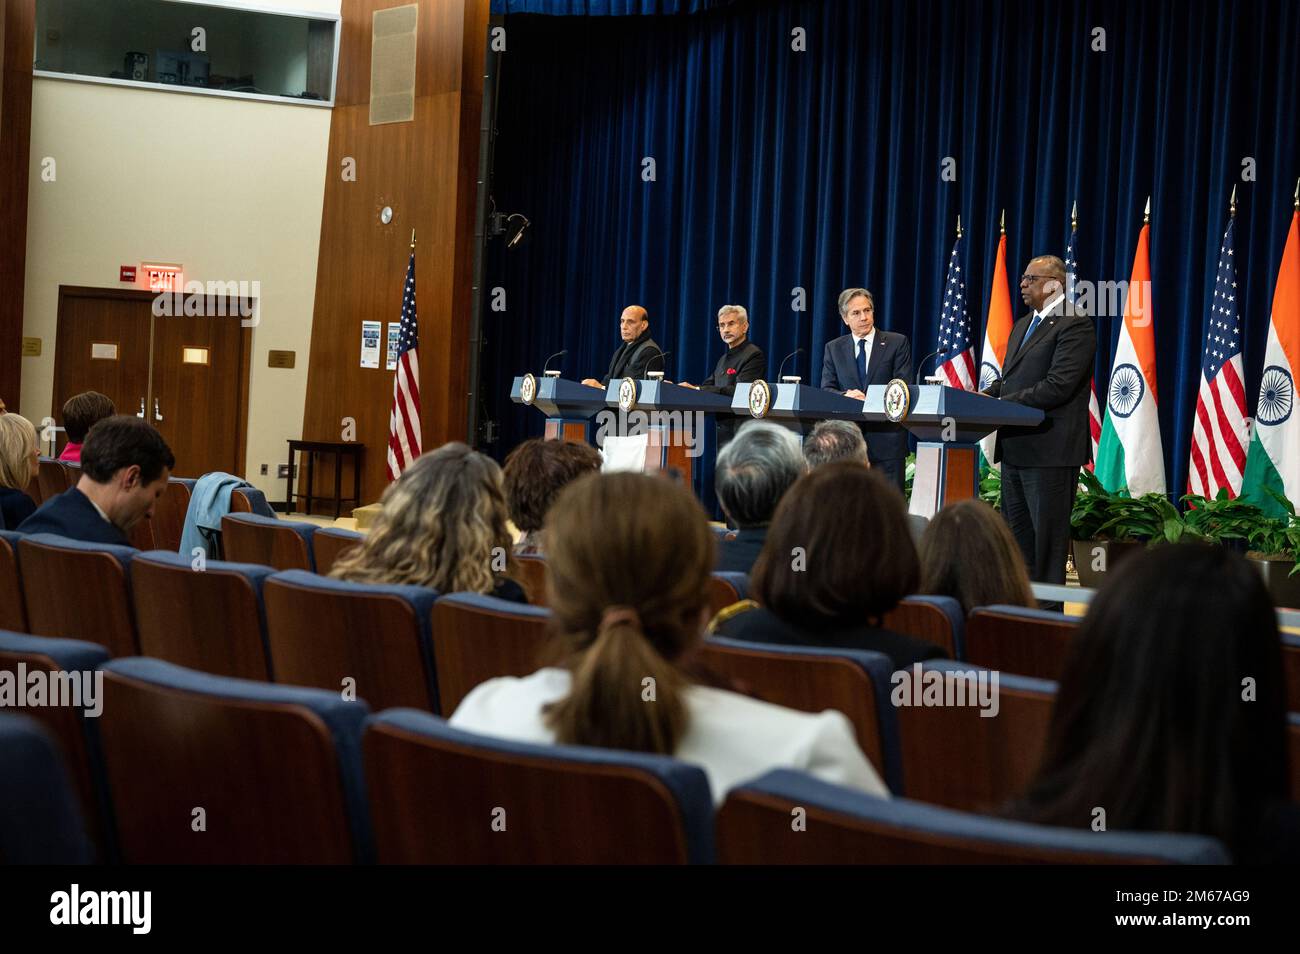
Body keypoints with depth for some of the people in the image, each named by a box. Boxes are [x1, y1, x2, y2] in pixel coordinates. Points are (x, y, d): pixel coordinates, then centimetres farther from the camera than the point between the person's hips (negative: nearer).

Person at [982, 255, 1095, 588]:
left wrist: (1000, 404, -19)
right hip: (1015, 448, 9)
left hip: (1050, 449, -9)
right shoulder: (1023, 325, 19)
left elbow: (1057, 386, -20)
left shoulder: (1074, 325, -11)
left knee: (1048, 535, -4)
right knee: (1016, 534, 13)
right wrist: (987, 395, 1)